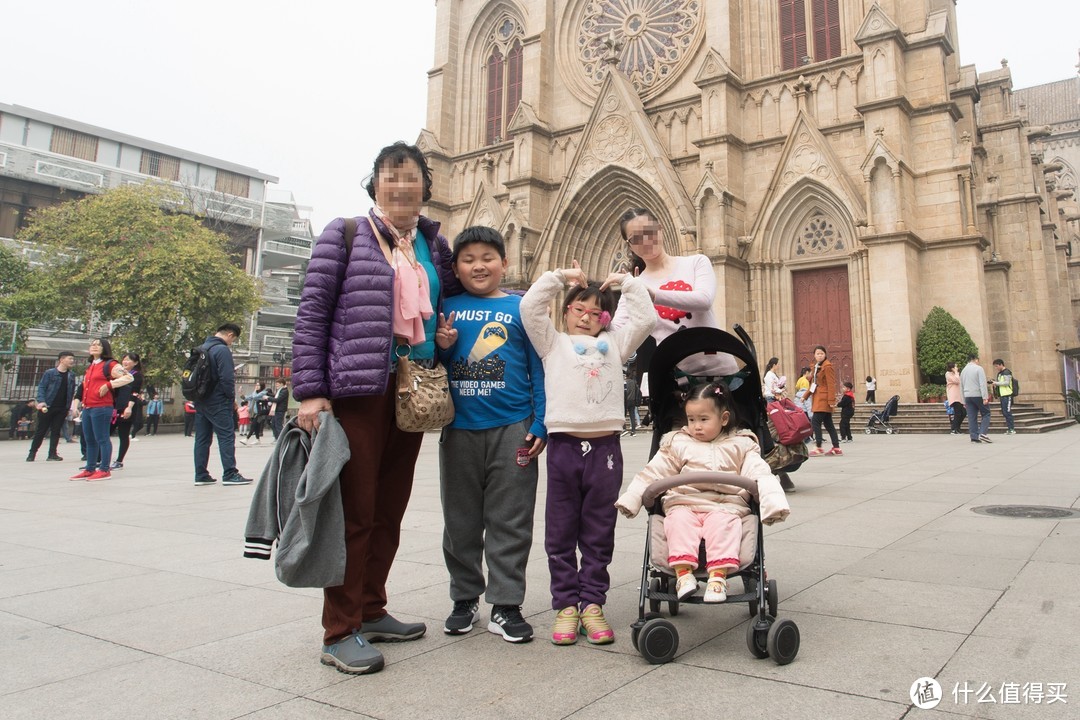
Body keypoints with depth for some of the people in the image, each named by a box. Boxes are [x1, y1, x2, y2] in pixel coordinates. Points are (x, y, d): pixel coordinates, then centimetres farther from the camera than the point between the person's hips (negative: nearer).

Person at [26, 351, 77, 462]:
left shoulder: (71, 375, 9)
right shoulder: (49, 373, -4)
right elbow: (41, 387, -6)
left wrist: (69, 407, 7)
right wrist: (41, 401, -19)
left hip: (62, 408, 3)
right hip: (47, 407, -3)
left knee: (56, 431, 4)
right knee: (41, 430, 3)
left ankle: (52, 454, 8)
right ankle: (32, 453, 13)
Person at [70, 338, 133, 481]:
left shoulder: (110, 365, -4)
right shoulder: (90, 367, 22)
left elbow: (129, 378, -15)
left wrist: (108, 385, -18)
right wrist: (83, 404, 23)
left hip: (101, 408, -9)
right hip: (87, 408, 9)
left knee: (102, 439, -6)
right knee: (89, 440, 12)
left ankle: (104, 470, -3)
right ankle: (90, 469, 18)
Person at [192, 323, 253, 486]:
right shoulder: (222, 350, -13)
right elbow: (226, 378, -20)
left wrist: (199, 395, 18)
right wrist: (232, 397, -7)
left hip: (200, 401, 9)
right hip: (218, 402, -9)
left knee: (202, 438, 10)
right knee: (227, 437, -5)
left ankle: (200, 475, 12)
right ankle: (229, 475, -6)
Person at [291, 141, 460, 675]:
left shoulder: (435, 245, 15)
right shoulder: (345, 235, 2)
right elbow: (311, 314, -4)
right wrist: (309, 391, -12)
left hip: (411, 390, 5)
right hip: (357, 387, -5)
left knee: (389, 509, 11)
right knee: (354, 508, -3)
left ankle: (370, 610, 25)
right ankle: (340, 632, 7)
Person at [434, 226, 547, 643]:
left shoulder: (521, 307, 3)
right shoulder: (447, 309, 7)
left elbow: (539, 368, 1)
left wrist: (539, 424, -6)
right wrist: (440, 346, -10)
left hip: (511, 428, -2)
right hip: (459, 428, 2)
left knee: (510, 522, 4)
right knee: (461, 520, 13)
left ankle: (506, 605, 16)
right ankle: (465, 599, 29)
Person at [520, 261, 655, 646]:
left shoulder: (614, 343, 17)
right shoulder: (553, 342, 12)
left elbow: (646, 318, 11)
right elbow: (529, 306, 1)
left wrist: (627, 281, 14)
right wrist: (560, 277, 6)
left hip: (605, 446, 1)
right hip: (563, 445, -1)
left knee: (599, 534, 7)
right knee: (561, 532, 4)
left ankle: (592, 604, 17)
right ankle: (566, 604, 15)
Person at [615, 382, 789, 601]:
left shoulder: (740, 446, 14)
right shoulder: (678, 443, 16)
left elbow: (760, 475, 4)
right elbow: (652, 473, 12)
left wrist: (774, 503, -14)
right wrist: (630, 499, 3)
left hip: (725, 504, -1)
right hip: (684, 503, 1)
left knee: (723, 523, -32)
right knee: (678, 521, -29)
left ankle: (718, 575, -35)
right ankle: (683, 571, -32)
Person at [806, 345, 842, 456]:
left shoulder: (827, 366, -9)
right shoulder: (816, 367, 17)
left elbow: (831, 385, -14)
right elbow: (813, 384, 20)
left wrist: (831, 400, -19)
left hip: (824, 399, -9)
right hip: (817, 399, 9)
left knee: (815, 421, -13)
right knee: (828, 423, 10)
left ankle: (819, 447, -11)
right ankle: (836, 448, 14)